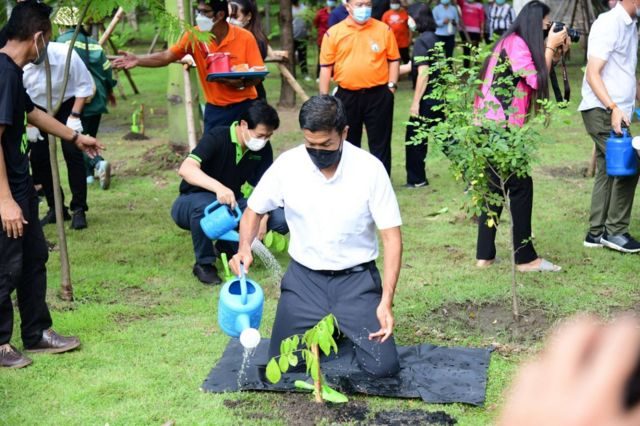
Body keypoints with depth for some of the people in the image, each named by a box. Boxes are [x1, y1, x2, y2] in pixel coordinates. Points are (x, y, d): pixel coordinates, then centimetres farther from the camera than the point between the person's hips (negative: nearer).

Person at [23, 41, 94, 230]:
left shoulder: (66, 55, -30)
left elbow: (84, 85, -16)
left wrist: (75, 116, -21)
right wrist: (29, 124, -9)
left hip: (67, 106, -2)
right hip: (37, 110, 2)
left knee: (73, 154, -12)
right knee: (38, 157, 0)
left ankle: (78, 209, -2)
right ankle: (55, 208, 14)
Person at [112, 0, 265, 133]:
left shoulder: (245, 37, -13)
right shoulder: (194, 36, -6)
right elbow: (167, 57, -8)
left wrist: (241, 83, -30)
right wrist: (138, 60, -22)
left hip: (244, 106, -2)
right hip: (215, 108, 2)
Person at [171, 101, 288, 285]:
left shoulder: (264, 149, -6)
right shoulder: (216, 138, -24)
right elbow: (186, 169, -38)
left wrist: (263, 217, -27)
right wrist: (218, 187, -55)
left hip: (231, 204, 5)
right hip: (193, 203, -5)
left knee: (280, 219, -17)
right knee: (204, 205, -42)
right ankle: (204, 263, -17)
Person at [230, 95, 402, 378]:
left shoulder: (370, 169, -15)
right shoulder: (287, 164, -10)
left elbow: (391, 236, -12)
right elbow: (253, 211, 5)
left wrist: (386, 301, -20)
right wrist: (245, 248, -17)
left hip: (356, 279, -1)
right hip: (304, 278, 2)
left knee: (383, 366, -11)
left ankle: (347, 327, 22)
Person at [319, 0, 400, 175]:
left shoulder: (384, 30, 1)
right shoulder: (333, 33, -1)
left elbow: (394, 59, 7)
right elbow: (326, 67, 2)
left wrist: (391, 86, -2)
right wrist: (324, 99, 0)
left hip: (378, 95, 0)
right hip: (347, 96, 1)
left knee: (380, 142, 6)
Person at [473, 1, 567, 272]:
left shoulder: (512, 42, 18)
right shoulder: (517, 44, -11)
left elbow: (535, 77, 17)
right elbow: (536, 80, -12)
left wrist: (554, 52, 12)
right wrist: (550, 47, -4)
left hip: (490, 127, 10)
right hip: (500, 127, -10)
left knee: (496, 187, 12)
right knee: (520, 187, -3)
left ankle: (485, 255, 15)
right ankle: (525, 259, 2)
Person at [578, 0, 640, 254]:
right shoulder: (609, 23, -13)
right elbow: (592, 74, -18)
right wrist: (613, 107, -26)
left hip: (616, 112, 9)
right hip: (602, 110, -9)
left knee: (607, 172, 9)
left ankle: (597, 233, 15)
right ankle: (615, 231, -1)